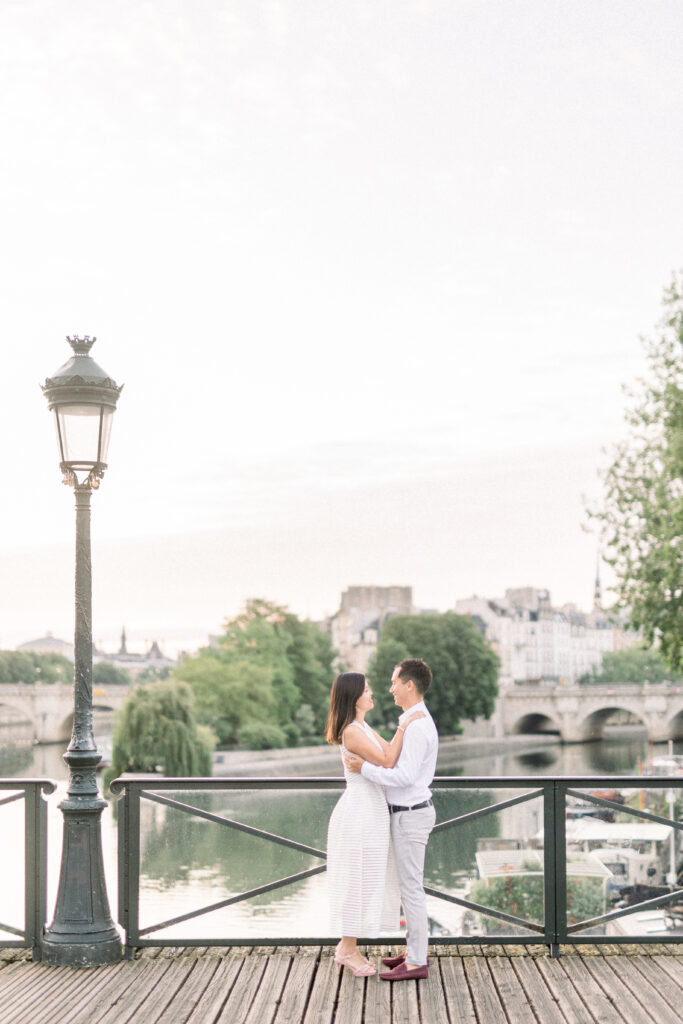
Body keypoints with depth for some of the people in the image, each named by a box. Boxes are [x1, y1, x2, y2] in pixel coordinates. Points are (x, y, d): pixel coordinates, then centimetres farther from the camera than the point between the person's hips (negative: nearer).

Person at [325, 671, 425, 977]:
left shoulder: (363, 728, 13)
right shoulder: (352, 731, -18)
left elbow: (389, 751, 17)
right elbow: (387, 761, -23)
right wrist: (405, 726, -18)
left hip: (369, 811, 10)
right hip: (360, 812, -10)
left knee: (366, 881, 15)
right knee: (358, 881, -1)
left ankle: (346, 945, 22)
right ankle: (349, 949, 8)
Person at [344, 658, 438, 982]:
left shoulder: (417, 726, -22)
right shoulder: (415, 721, 12)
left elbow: (405, 776, -27)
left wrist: (364, 769, -21)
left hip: (410, 816, -10)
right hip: (408, 812, 10)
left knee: (411, 887, -4)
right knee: (409, 885, 17)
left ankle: (416, 963, 3)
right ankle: (415, 951, 26)